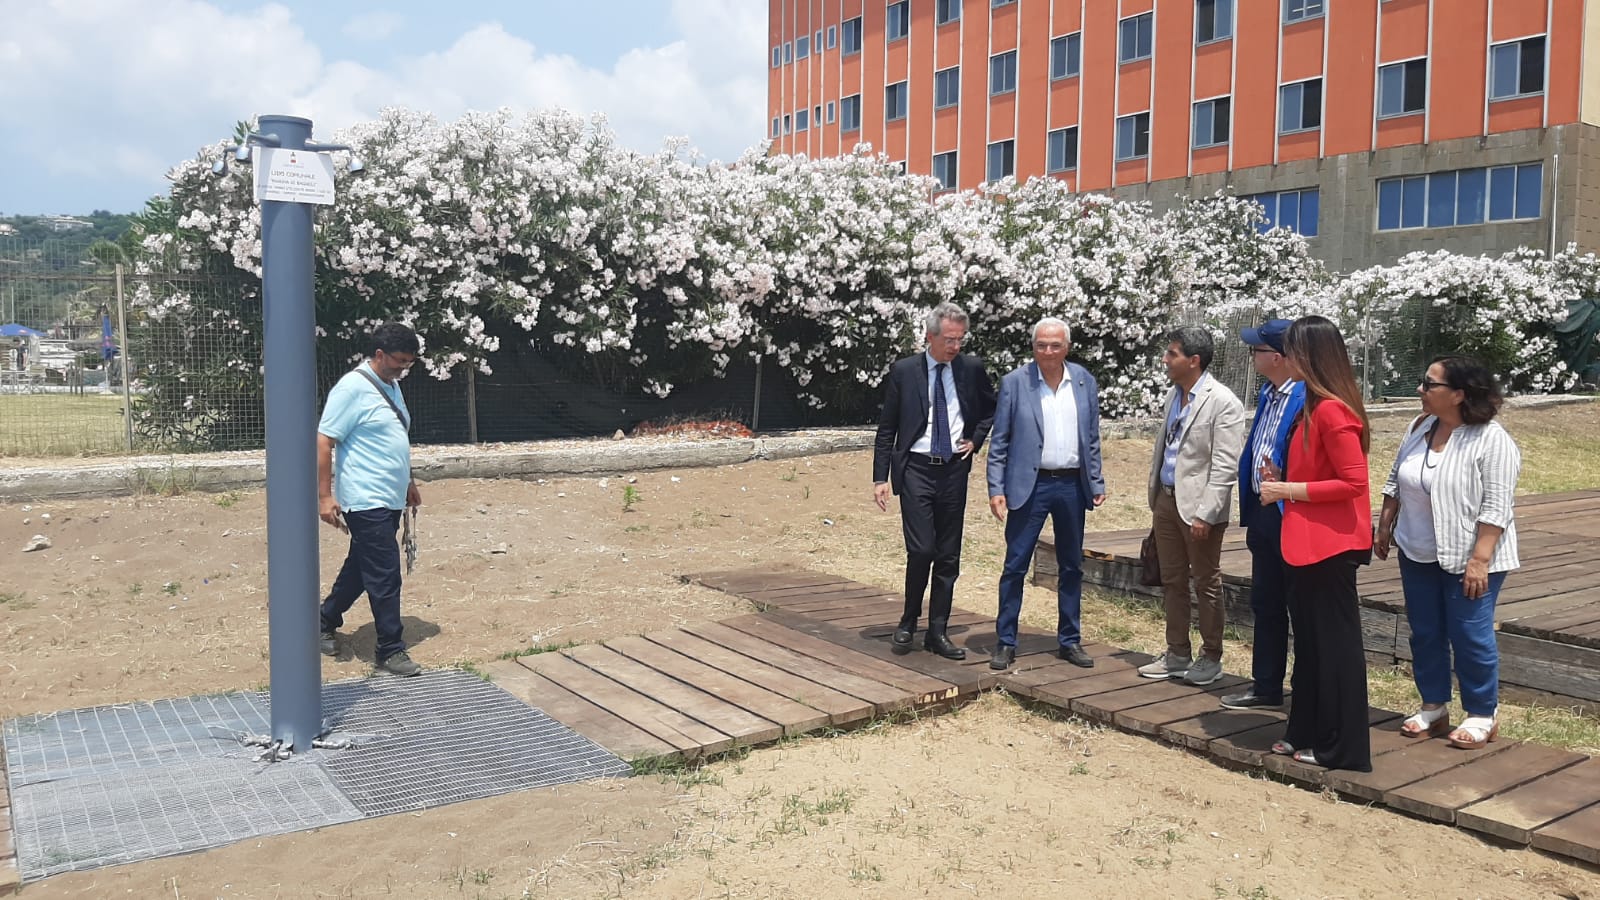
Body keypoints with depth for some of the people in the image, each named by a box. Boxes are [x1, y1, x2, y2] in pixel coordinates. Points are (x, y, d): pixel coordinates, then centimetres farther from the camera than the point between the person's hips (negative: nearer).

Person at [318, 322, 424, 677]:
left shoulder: (391, 386, 13)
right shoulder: (352, 388, -15)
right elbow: (324, 441, -16)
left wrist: (409, 483, 26)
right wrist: (324, 495, -20)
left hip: (390, 500, 9)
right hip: (365, 501, -9)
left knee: (360, 568, 19)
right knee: (385, 575, -6)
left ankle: (325, 621, 36)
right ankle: (391, 650, 2)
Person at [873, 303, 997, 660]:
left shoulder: (971, 368, 3)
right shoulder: (904, 371, -3)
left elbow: (991, 409, 21)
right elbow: (886, 429, 1)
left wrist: (976, 439, 5)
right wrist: (881, 477, -5)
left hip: (954, 470, 3)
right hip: (916, 469, -3)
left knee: (949, 556, 6)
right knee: (921, 550, -11)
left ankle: (937, 632, 17)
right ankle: (908, 623, 11)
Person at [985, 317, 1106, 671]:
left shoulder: (1085, 382, 4)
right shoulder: (1014, 382, -5)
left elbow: (1092, 439, 10)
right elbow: (999, 442, -3)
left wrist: (1097, 483, 7)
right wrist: (996, 489, -9)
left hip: (1072, 485, 3)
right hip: (1029, 485, -3)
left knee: (1072, 567, 12)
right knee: (1015, 566, 0)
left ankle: (1070, 640, 24)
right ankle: (1005, 642, 10)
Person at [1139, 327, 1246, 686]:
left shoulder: (1223, 403, -14)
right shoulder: (1173, 395, 10)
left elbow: (1225, 467, -17)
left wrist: (1205, 514, -20)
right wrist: (1155, 499, 15)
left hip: (1198, 507, -8)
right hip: (1166, 499, 8)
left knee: (1206, 584, 5)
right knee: (1172, 581, 14)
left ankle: (1211, 658, 18)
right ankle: (1177, 654, 26)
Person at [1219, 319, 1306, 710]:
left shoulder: (1306, 399, -19)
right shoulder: (1267, 393, 11)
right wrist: (1249, 512, 15)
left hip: (1290, 517, -10)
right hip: (1262, 513, 10)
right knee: (1264, 605, 16)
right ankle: (1266, 688, 28)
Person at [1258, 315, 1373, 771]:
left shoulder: (1331, 409, -19)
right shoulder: (1314, 405, 12)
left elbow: (1353, 481, -23)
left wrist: (1289, 490, -17)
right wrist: (1283, 479, 7)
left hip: (1330, 544, -10)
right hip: (1310, 542, 10)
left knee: (1335, 641, 0)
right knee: (1310, 638, 17)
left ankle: (1342, 748, 12)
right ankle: (1307, 733, 28)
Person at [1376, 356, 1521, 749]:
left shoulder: (1492, 441, -17)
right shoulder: (1420, 427, 3)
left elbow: (1495, 509, -20)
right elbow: (1395, 483, 13)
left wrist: (1479, 560, -23)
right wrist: (1385, 528, 15)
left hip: (1468, 558, -6)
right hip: (1418, 554, 7)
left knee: (1470, 635, 0)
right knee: (1425, 632, 13)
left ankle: (1482, 716, 16)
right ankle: (1433, 708, 27)